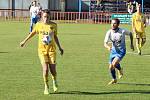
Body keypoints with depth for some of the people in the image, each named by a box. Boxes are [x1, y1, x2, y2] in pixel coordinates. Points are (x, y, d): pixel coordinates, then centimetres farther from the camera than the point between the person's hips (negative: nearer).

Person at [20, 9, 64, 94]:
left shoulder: (53, 25, 0)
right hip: (42, 49, -1)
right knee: (45, 69, -13)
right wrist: (24, 41, 24)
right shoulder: (39, 25, -2)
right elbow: (33, 33, 16)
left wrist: (60, 47, 15)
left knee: (53, 70, -2)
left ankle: (54, 81, 32)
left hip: (51, 49, 1)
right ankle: (46, 87, 6)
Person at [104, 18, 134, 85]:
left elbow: (130, 33, 3)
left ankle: (120, 70, 11)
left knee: (114, 64, -24)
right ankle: (114, 79, 32)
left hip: (121, 51, -4)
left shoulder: (122, 31, -19)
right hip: (113, 50, 4)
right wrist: (108, 47, -42)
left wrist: (131, 44, 8)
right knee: (111, 67, 5)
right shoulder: (109, 32, -14)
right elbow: (105, 43, -19)